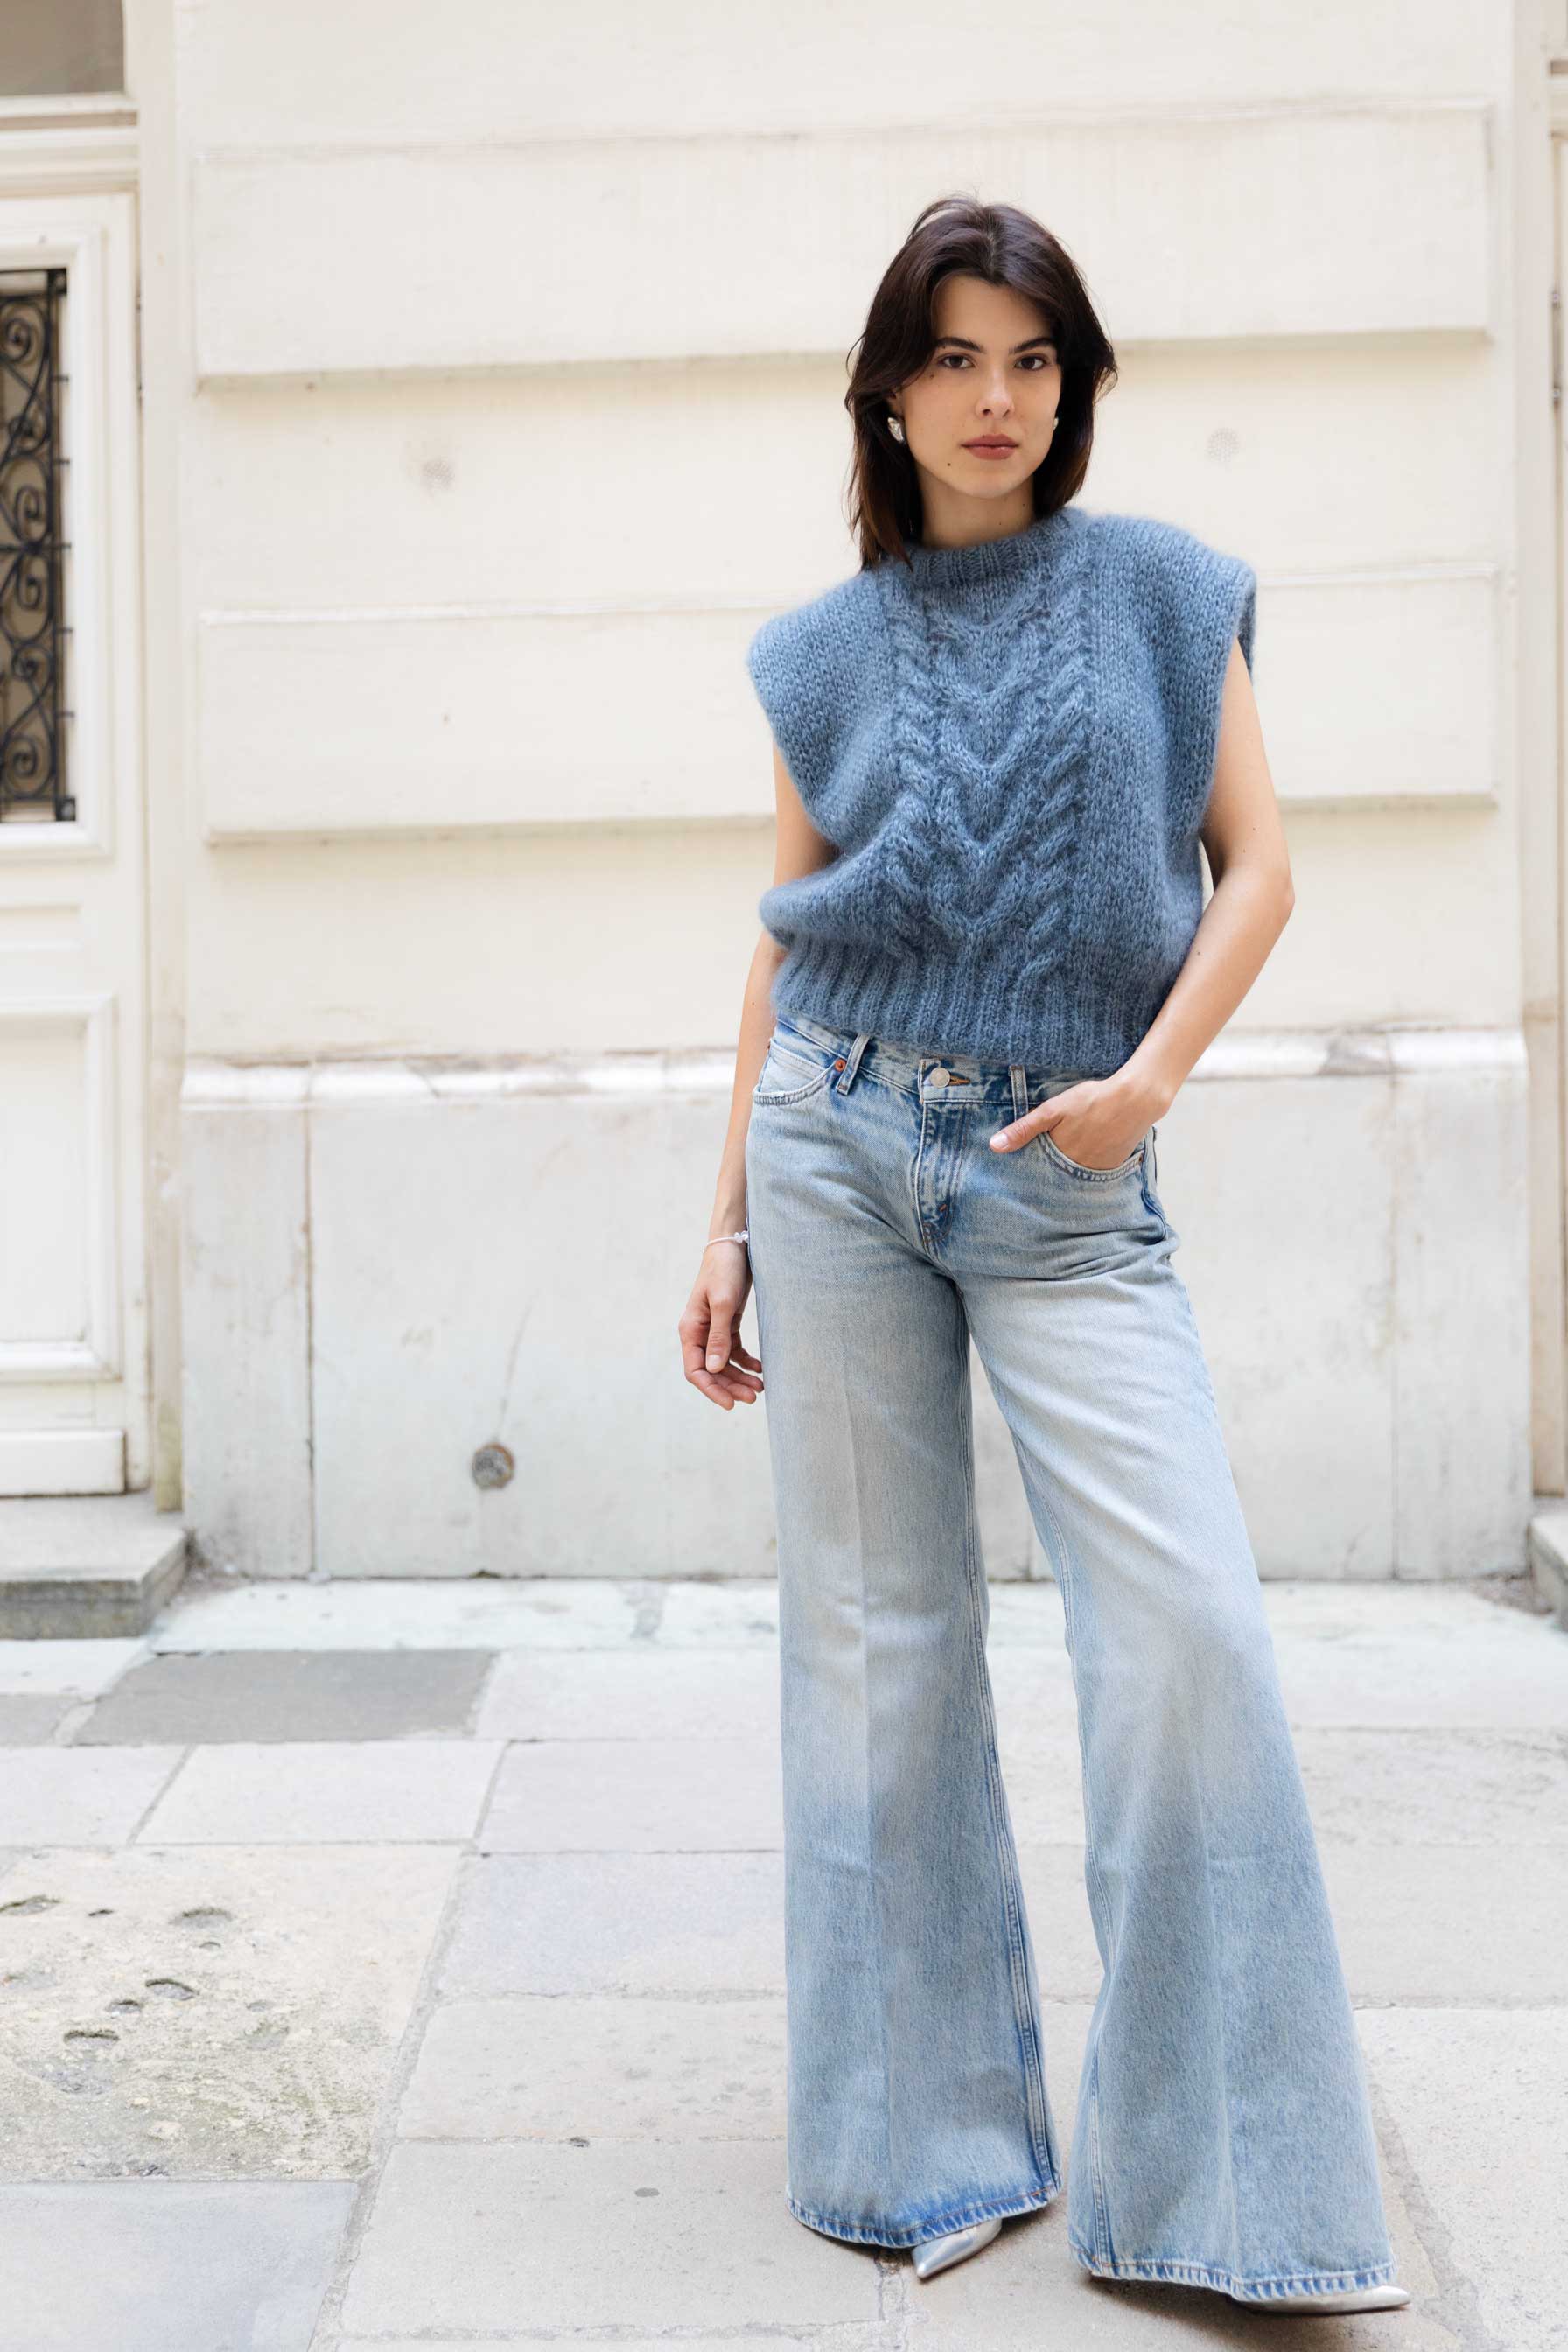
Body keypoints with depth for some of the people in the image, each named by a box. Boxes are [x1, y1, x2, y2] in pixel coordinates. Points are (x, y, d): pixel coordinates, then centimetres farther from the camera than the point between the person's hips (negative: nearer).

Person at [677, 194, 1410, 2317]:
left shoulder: (1157, 588, 8)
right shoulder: (833, 647, 11)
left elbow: (1256, 867, 4)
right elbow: (787, 946, 13)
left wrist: (1150, 1076, -12)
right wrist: (729, 1221, 10)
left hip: (1065, 1177, -1)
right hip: (839, 1143, 2)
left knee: (1190, 1623, -11)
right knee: (879, 1632, 4)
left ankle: (1207, 2177, 2)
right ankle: (926, 2137, 18)